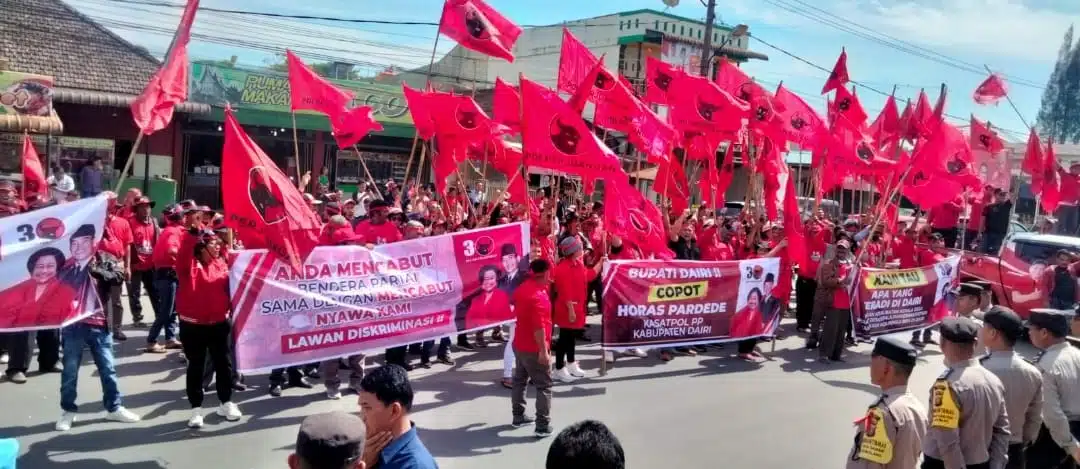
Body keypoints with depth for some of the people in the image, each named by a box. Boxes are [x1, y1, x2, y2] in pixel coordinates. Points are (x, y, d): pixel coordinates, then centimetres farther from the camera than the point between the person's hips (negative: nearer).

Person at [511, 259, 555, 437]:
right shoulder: (538, 296, -25)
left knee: (519, 380, 19)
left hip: (519, 344, 9)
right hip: (534, 348, -9)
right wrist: (543, 350, -25)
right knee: (544, 386, 0)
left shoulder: (522, 289, 4)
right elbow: (538, 327, -28)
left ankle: (518, 416, 30)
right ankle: (543, 426, 1)